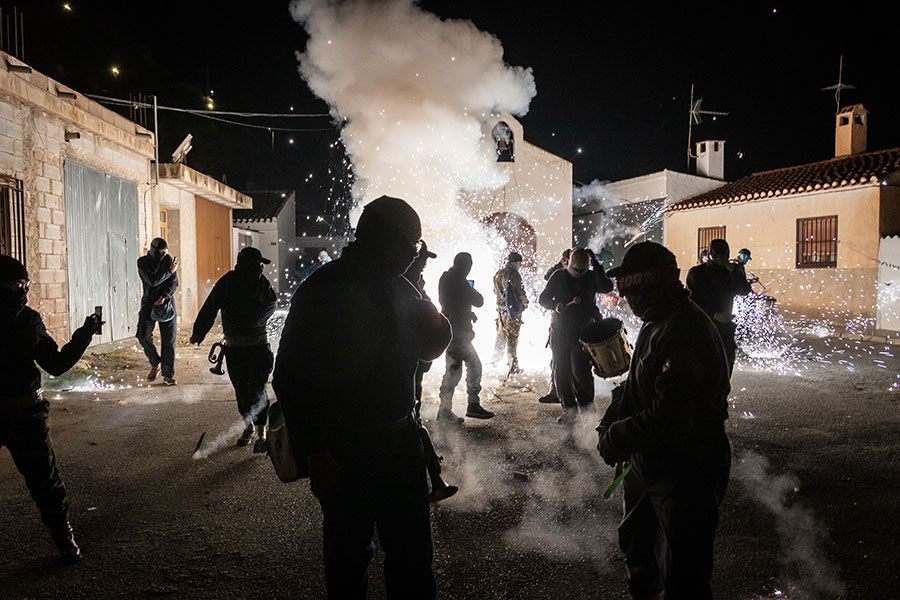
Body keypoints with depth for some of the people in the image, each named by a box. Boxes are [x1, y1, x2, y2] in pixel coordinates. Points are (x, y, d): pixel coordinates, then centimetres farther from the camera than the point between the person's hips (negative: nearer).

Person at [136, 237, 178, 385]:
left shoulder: (168, 259, 0)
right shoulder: (143, 262, -6)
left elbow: (174, 283, -3)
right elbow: (152, 280, -19)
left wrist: (164, 296, -17)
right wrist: (169, 271, -13)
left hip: (166, 303, 1)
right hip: (148, 303, -1)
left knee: (168, 339, -3)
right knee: (143, 336, -10)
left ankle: (168, 374, 2)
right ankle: (155, 364, 15)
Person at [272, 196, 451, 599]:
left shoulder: (398, 288, 6)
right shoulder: (323, 291, -13)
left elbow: (427, 348, 16)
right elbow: (291, 378, -14)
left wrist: (437, 328, -8)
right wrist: (315, 452, -18)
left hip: (400, 440, 6)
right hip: (345, 451, -5)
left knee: (413, 554, 13)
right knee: (350, 552, 12)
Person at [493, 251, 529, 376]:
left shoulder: (498, 274, 6)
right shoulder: (514, 274, -17)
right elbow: (520, 293, -14)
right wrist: (525, 303, 4)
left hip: (501, 309, 7)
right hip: (513, 311, -7)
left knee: (500, 336, 20)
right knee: (512, 339, -1)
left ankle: (495, 361, 29)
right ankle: (513, 367, 3)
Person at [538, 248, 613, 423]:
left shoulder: (591, 277, 1)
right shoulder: (558, 276, 2)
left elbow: (607, 287, -18)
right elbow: (543, 298, 5)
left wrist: (596, 265, -20)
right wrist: (555, 305, -16)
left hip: (583, 333, -2)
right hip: (559, 332, 2)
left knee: (580, 371, -11)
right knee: (560, 372, 5)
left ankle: (586, 406, 8)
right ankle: (569, 408, 17)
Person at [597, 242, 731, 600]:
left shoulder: (685, 333, -29)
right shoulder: (656, 324, 6)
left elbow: (667, 421, -32)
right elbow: (636, 388, 15)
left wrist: (615, 438, -18)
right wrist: (610, 425, -1)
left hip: (686, 474, -10)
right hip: (648, 463, 11)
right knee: (636, 543, 30)